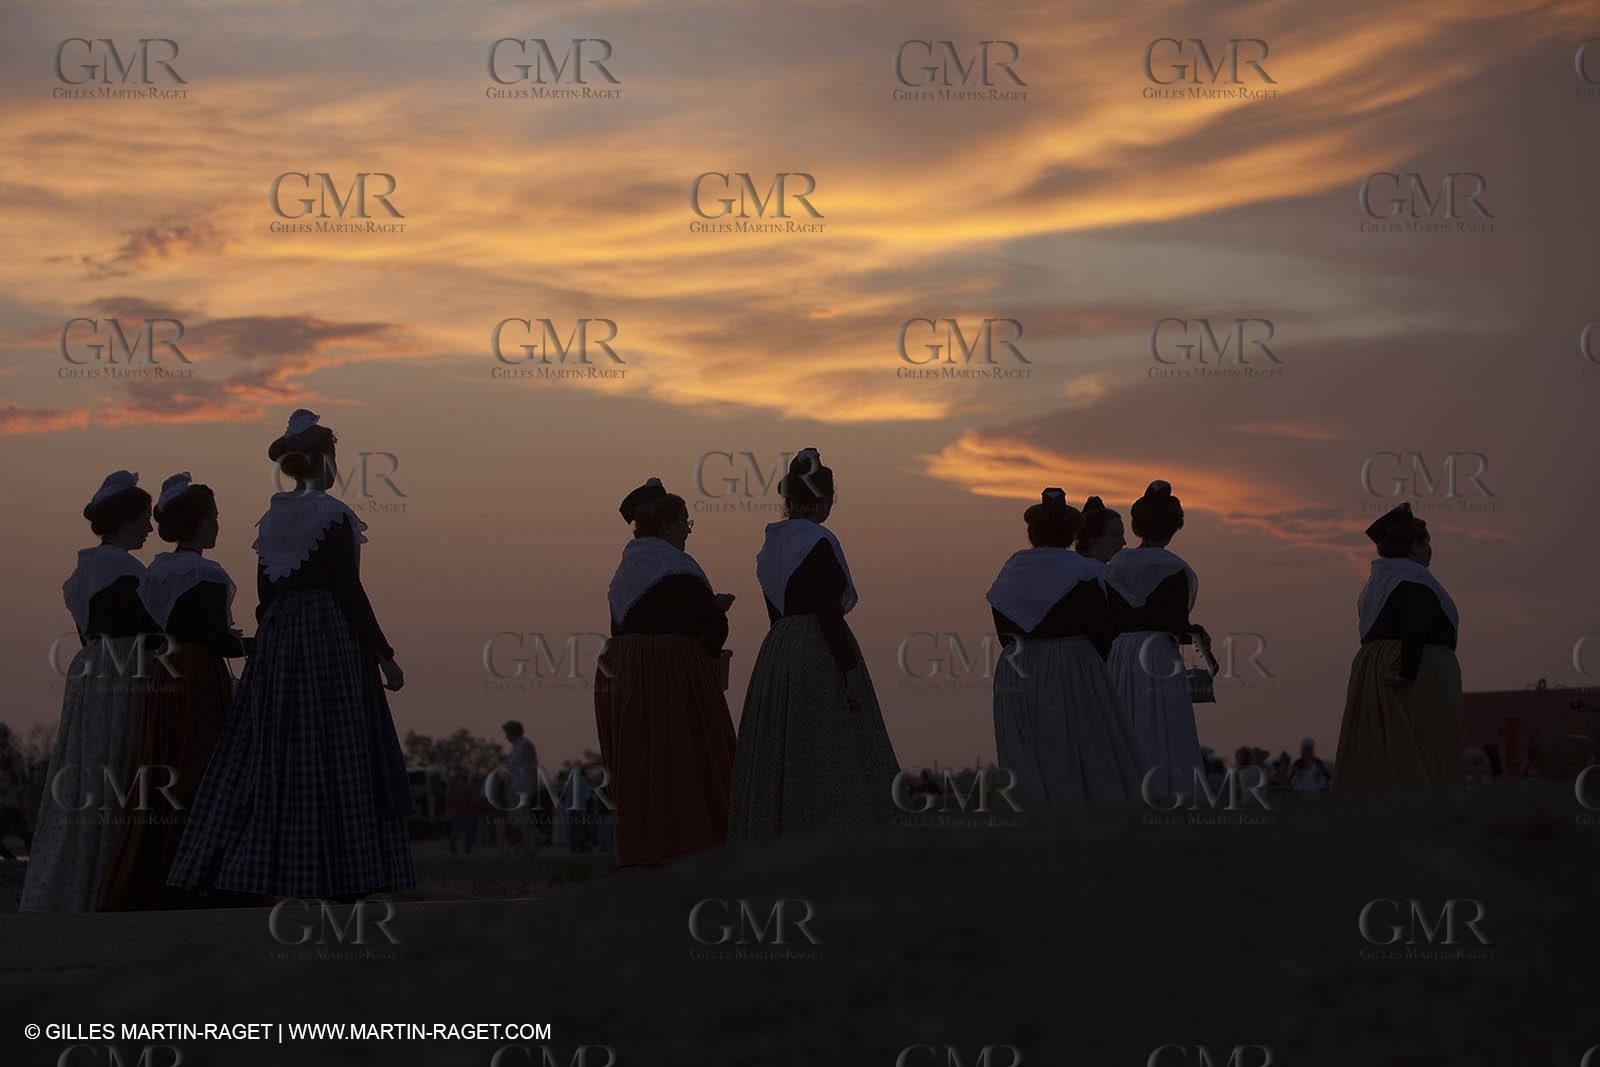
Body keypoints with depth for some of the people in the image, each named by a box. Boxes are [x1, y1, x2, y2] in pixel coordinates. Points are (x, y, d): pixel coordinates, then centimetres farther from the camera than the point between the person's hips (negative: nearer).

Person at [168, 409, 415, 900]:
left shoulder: (273, 518, 11)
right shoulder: (333, 515, -10)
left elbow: (266, 594, 14)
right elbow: (349, 591, -14)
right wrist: (383, 655, -10)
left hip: (277, 640, 7)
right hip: (331, 640, -7)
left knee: (270, 762, 7)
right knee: (333, 763, -4)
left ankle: (235, 875, 6)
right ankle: (339, 877, -4)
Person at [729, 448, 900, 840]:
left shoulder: (771, 544, 14)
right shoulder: (817, 541, -11)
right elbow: (828, 611, -18)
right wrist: (849, 667, -18)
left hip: (776, 652, 9)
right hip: (819, 655, -9)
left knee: (779, 757, 8)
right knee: (829, 761, -9)